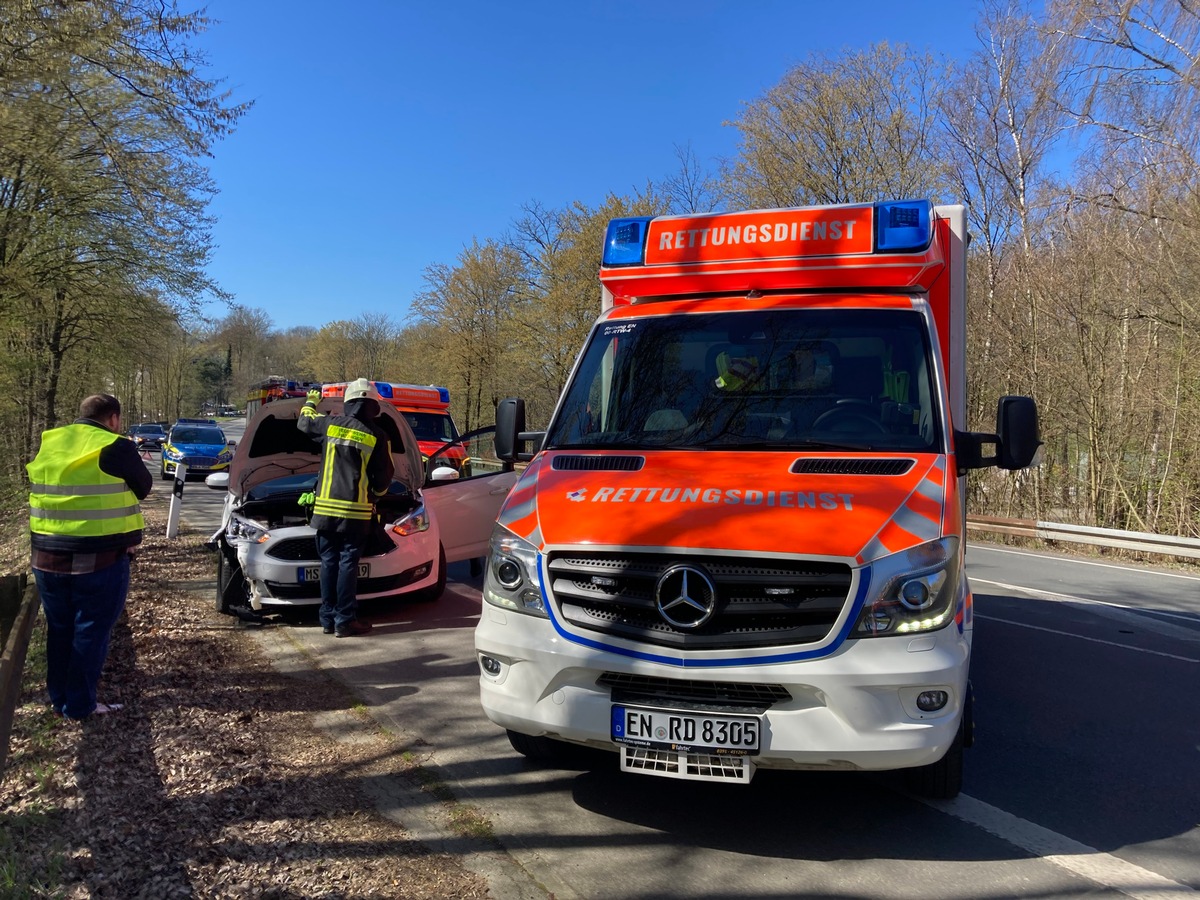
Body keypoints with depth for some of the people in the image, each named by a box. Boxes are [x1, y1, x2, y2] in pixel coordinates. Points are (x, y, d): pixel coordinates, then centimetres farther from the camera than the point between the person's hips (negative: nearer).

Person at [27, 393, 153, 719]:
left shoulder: (47, 444, 9)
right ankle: (80, 704, 10)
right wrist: (134, 462, 22)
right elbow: (144, 487, 4)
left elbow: (39, 486, 21)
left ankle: (59, 698, 26)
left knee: (60, 629, 17)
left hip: (47, 555, 6)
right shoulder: (116, 448, -9)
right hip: (100, 557, -6)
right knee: (90, 631, 4)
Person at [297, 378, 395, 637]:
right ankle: (345, 621, 3)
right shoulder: (377, 436, -6)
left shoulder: (330, 424, 2)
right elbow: (384, 477, 0)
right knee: (348, 563, 1)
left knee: (328, 562, 10)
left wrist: (311, 402, 44)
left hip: (325, 508, 3)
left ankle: (328, 618, 15)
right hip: (356, 511, -3)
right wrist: (376, 494, 22)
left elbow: (304, 422, 24)